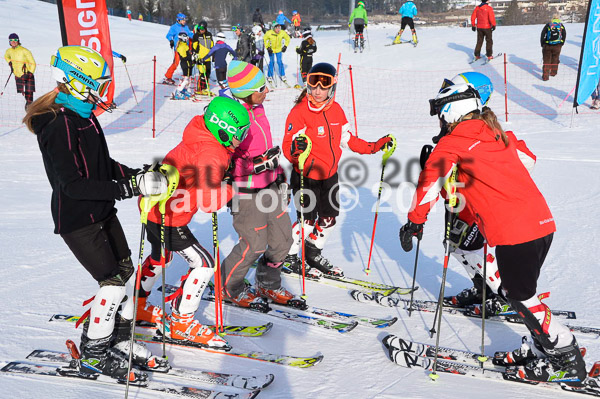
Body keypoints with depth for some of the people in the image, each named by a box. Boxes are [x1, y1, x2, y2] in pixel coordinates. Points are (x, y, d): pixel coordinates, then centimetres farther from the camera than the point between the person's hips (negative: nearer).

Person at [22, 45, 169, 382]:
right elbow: (73, 184, -27)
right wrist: (130, 187, -30)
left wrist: (139, 175, 0)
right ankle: (93, 356, 15)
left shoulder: (83, 115, 8)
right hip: (76, 220, -9)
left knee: (128, 273, 12)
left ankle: (120, 343, 28)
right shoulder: (59, 125, -22)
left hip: (102, 213, 9)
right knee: (113, 283, -6)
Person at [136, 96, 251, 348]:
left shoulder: (201, 141, 3)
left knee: (161, 256, 29)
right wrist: (231, 190, -15)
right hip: (168, 217, -10)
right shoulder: (210, 155, -26)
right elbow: (209, 202, -31)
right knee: (204, 264, -3)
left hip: (153, 206, 10)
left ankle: (137, 305, 45)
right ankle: (181, 322, 8)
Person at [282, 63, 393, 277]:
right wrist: (296, 149, -45)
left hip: (330, 175, 7)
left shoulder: (336, 110, 2)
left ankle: (314, 253, 37)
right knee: (308, 220, -3)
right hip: (306, 176, -6)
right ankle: (288, 256, 21)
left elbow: (347, 139, 12)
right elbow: (287, 147, -22)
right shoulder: (299, 112, -18)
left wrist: (374, 146, 8)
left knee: (329, 217, 14)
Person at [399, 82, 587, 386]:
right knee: (520, 291, 20)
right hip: (544, 222, 8)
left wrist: (414, 222, 7)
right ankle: (540, 347, 26)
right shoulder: (498, 135, 17)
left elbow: (429, 184, -3)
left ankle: (568, 362, 12)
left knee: (520, 297, 4)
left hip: (513, 232, -8)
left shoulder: (451, 145, -2)